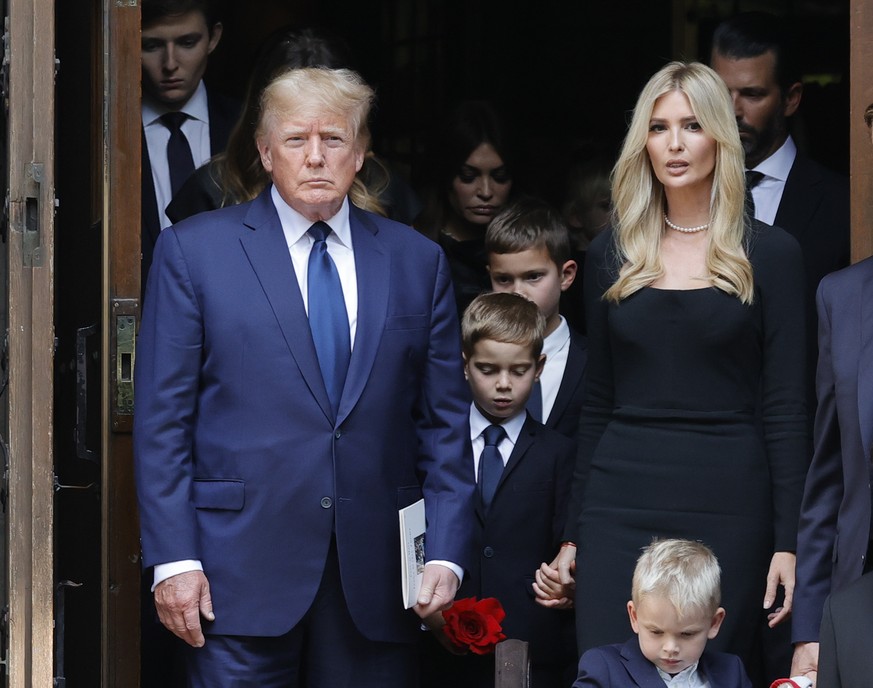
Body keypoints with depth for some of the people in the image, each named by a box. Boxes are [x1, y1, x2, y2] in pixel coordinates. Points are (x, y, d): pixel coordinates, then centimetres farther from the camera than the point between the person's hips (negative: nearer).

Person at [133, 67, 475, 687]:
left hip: (376, 580, 2)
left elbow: (445, 420, 11)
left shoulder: (417, 262, 11)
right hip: (240, 575, -2)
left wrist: (446, 553, 1)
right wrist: (173, 559, -7)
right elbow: (162, 419, 0)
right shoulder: (193, 251, 4)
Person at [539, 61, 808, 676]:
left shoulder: (769, 254, 2)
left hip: (728, 506, -2)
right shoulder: (612, 255, 11)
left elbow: (786, 409, -1)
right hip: (621, 504, 2)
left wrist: (788, 541, -7)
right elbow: (598, 404, 13)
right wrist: (572, 535, 10)